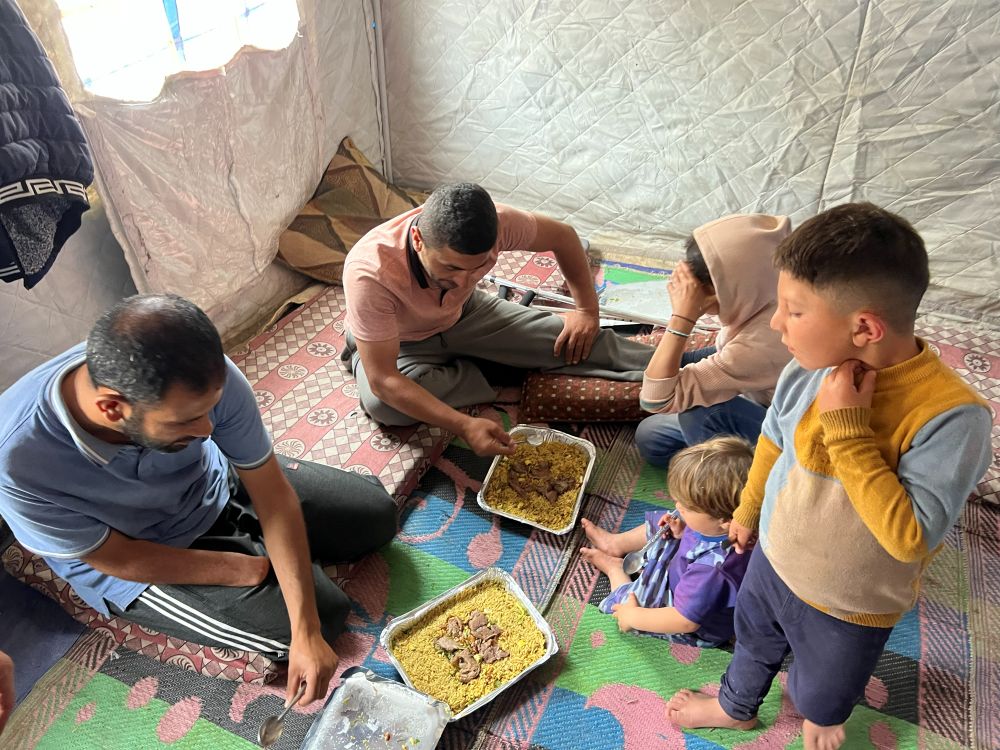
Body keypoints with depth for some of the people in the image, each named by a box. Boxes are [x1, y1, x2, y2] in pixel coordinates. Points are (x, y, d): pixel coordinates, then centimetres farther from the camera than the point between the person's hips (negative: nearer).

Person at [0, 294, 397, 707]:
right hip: (142, 559, -3)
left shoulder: (204, 378, -32)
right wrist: (253, 569, -17)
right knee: (325, 612, -13)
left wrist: (307, 634, -25)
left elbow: (273, 493, -22)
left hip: (216, 483, 3)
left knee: (375, 515, 3)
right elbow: (120, 560, -21)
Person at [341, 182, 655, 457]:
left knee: (574, 340, -15)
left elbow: (563, 236, -9)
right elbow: (383, 380, -38)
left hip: (463, 314, 2)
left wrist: (587, 310, -8)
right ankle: (499, 377, -13)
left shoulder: (496, 225, -30)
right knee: (382, 404, -35)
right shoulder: (369, 273, -41)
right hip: (397, 343, -2)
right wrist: (464, 426, -44)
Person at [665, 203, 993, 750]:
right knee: (753, 642, 31)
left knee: (821, 694, 28)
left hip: (848, 609, -3)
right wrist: (747, 510, 15)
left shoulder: (953, 416, -34)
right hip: (773, 562, 4)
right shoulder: (809, 369, -20)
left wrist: (848, 429, -39)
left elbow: (911, 538, -37)